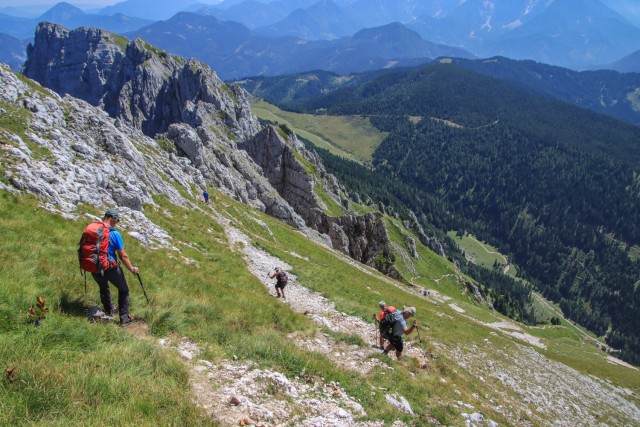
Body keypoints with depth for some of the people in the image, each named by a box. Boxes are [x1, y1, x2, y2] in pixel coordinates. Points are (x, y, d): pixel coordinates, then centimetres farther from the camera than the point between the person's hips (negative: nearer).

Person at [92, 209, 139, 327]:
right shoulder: (115, 234, -15)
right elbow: (123, 256, -13)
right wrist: (132, 269, 1)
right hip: (111, 268, -5)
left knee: (103, 289, 32)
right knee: (123, 290, 17)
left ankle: (109, 312, 47)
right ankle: (125, 319, 16)